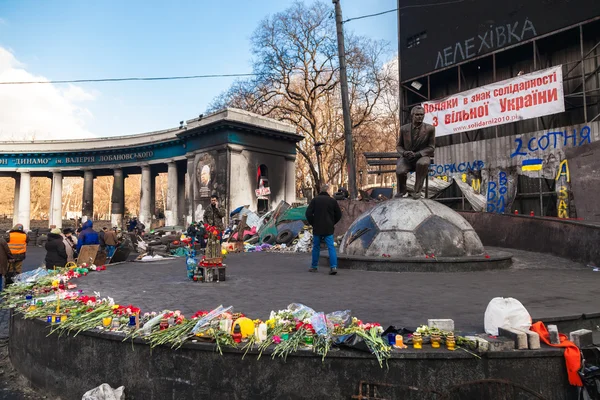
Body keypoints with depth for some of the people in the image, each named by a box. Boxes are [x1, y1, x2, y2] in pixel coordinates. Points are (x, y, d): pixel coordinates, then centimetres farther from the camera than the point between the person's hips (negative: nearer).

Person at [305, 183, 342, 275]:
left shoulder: (315, 200, -1)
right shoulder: (332, 201, 1)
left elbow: (308, 213, -7)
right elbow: (339, 215, 5)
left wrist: (312, 223, 5)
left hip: (317, 229, 0)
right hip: (328, 229, 0)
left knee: (316, 248, 12)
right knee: (331, 247, 0)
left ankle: (314, 267, 19)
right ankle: (333, 266, -12)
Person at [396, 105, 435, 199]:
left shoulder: (430, 128, -4)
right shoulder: (404, 129, 1)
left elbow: (431, 147, -3)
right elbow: (399, 146, 9)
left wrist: (416, 154, -19)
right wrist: (404, 153, -15)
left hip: (422, 156, -1)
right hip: (406, 158, 1)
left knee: (423, 163, -38)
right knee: (400, 171, -29)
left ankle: (417, 191, -20)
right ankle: (401, 191, 5)